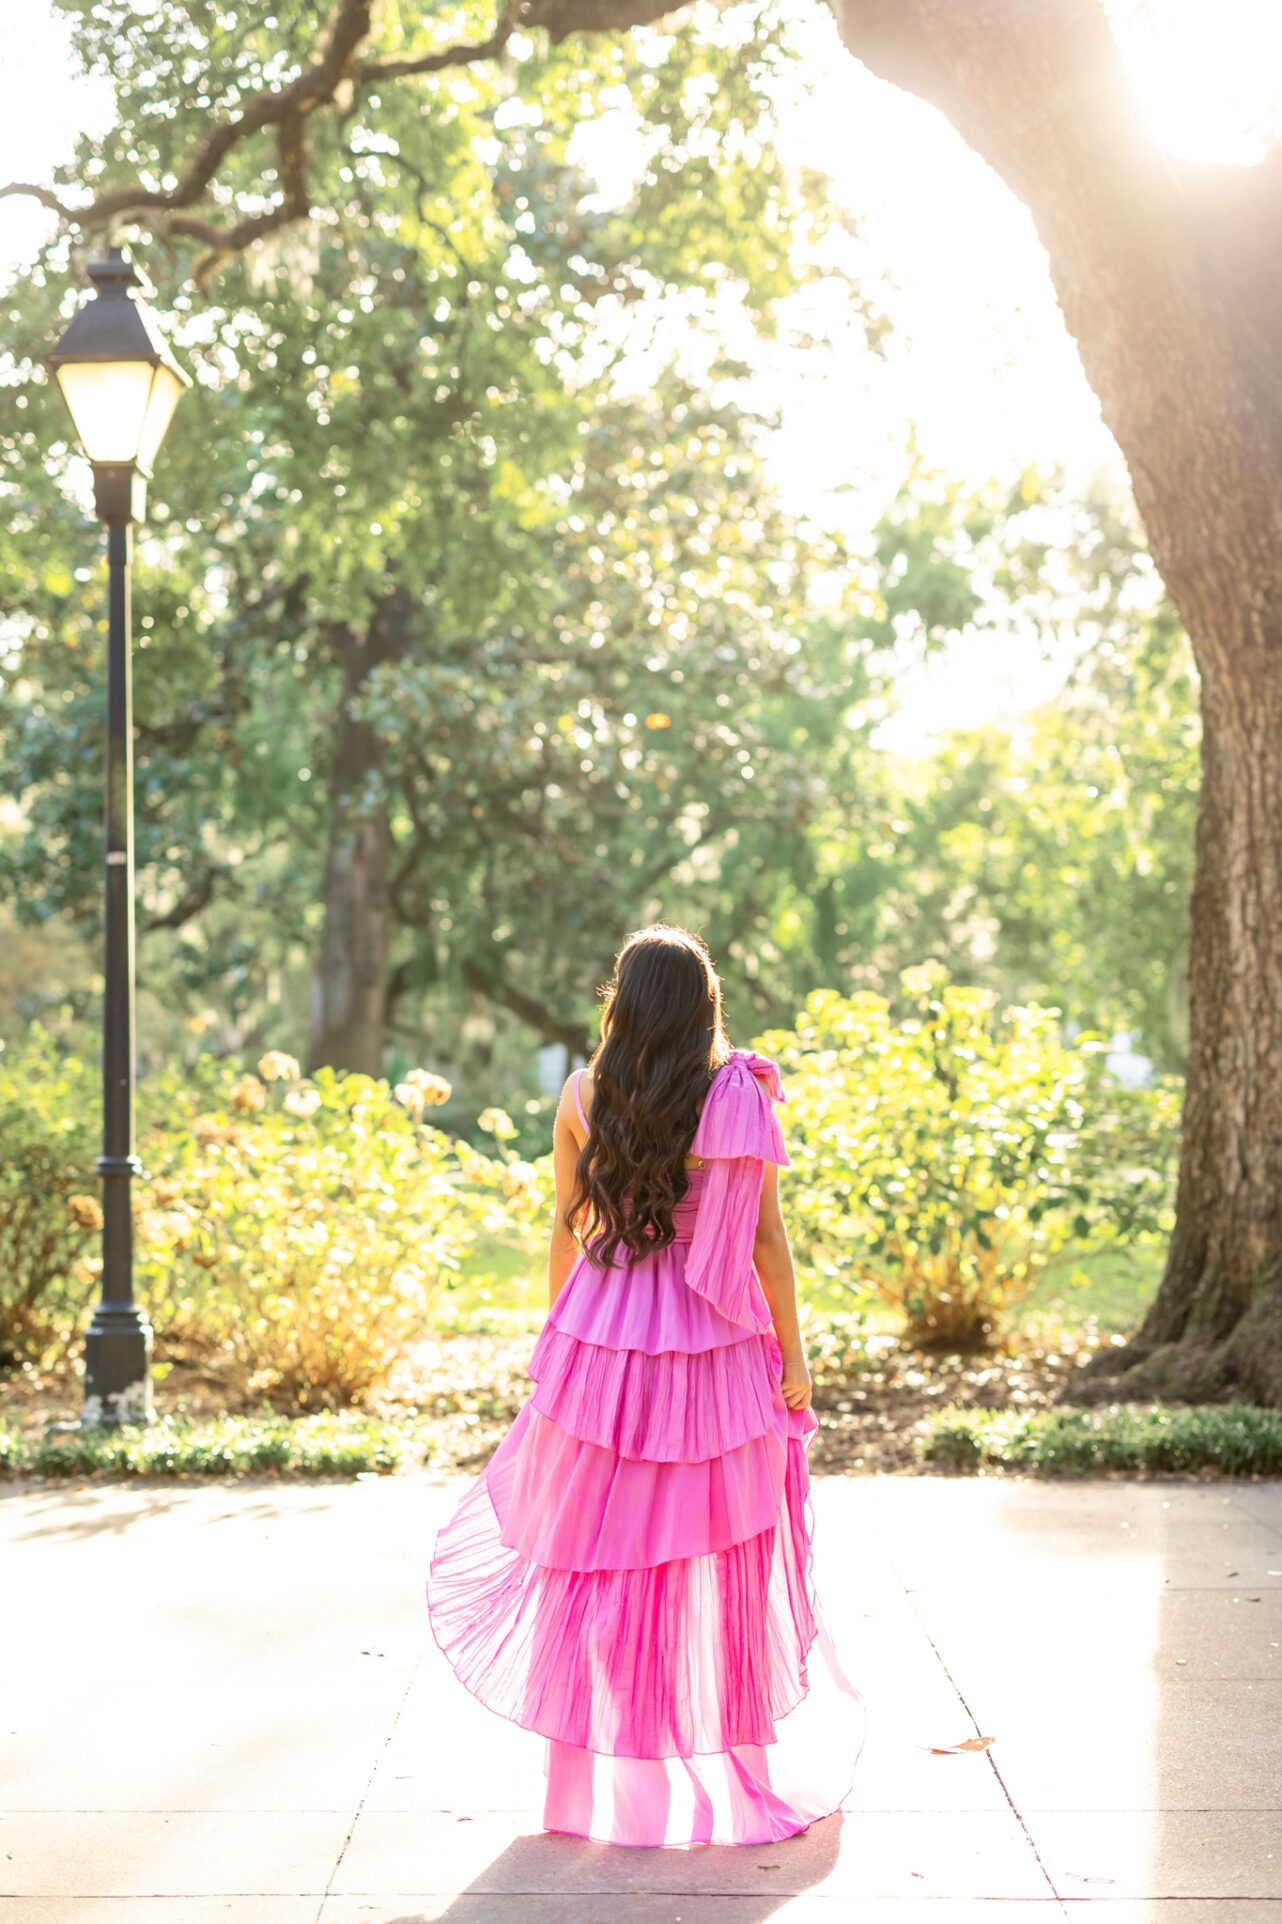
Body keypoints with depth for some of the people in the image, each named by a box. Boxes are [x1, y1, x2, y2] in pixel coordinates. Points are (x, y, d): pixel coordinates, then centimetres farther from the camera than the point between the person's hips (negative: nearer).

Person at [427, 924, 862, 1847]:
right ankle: (739, 1777, 20)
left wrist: (562, 1335, 16)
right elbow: (766, 1235, -6)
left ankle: (600, 1784, 18)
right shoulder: (741, 1094, -7)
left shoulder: (584, 1096, -2)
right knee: (725, 1564, 10)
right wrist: (793, 1353, 1)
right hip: (717, 1352, -1)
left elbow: (565, 1229, 4)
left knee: (600, 1558, 11)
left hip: (605, 1336, 1)